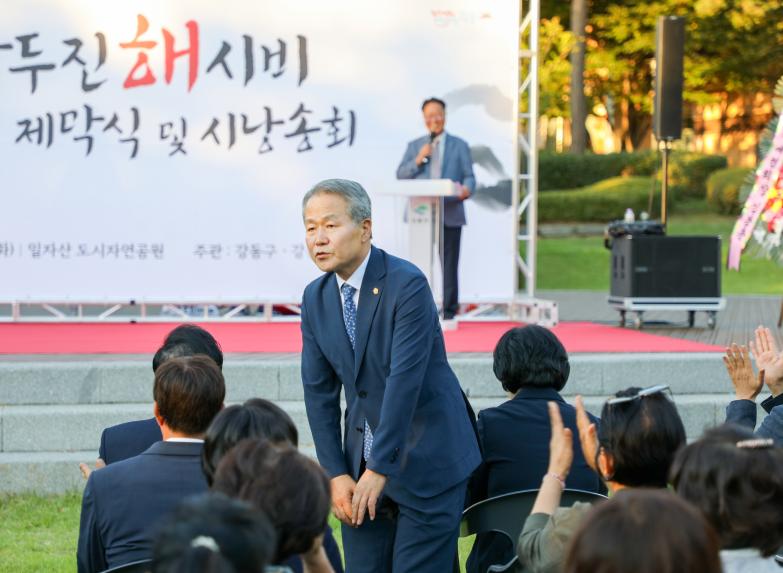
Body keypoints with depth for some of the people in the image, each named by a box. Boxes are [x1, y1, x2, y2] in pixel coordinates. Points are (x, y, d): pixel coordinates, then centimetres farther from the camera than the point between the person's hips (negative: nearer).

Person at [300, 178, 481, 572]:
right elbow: (319, 391, 5)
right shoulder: (315, 298, 4)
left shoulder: (407, 284, -17)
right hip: (361, 460, 6)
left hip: (425, 462, -6)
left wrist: (378, 469, -23)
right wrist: (336, 473, -2)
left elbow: (405, 380, -22)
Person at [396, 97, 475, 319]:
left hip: (450, 213, -1)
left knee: (449, 263, -2)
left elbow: (469, 176, 5)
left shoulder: (459, 146, 12)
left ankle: (449, 309, 2)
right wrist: (418, 159, -8)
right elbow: (401, 175, 7)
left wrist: (467, 189, -18)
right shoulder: (414, 146, 15)